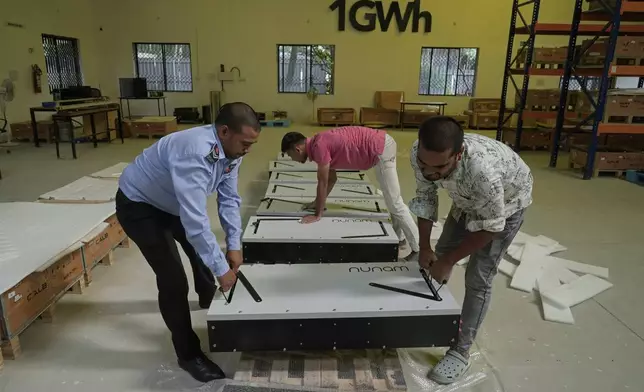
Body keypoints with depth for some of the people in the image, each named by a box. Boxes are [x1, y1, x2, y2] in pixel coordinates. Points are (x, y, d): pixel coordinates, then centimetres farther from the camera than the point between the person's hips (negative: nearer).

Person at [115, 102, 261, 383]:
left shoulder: (231, 151, -14)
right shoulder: (194, 153, -41)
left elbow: (229, 199, -5)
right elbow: (195, 220, -43)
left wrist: (234, 245, -11)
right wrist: (222, 269, -35)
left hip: (172, 203, 9)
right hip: (138, 206, -8)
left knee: (202, 247, 21)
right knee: (173, 280, -11)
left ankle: (208, 299, 52)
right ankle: (188, 354, 9)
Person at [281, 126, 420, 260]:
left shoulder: (319, 146, -17)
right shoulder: (319, 143, 13)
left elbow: (322, 183, -13)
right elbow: (332, 179, 23)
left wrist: (318, 214, -4)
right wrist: (318, 203, 26)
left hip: (381, 149, -10)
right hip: (382, 143, 10)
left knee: (394, 202, -4)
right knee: (391, 199, 21)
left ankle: (418, 248, 5)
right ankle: (399, 237, 36)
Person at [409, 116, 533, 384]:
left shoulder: (483, 170, -47)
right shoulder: (420, 154, -30)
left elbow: (490, 226, -30)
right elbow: (425, 197, -13)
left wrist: (449, 261, -24)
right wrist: (425, 247, -13)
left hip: (506, 203, -6)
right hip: (468, 198, 6)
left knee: (477, 278, -8)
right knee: (442, 251, 16)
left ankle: (461, 352, 8)